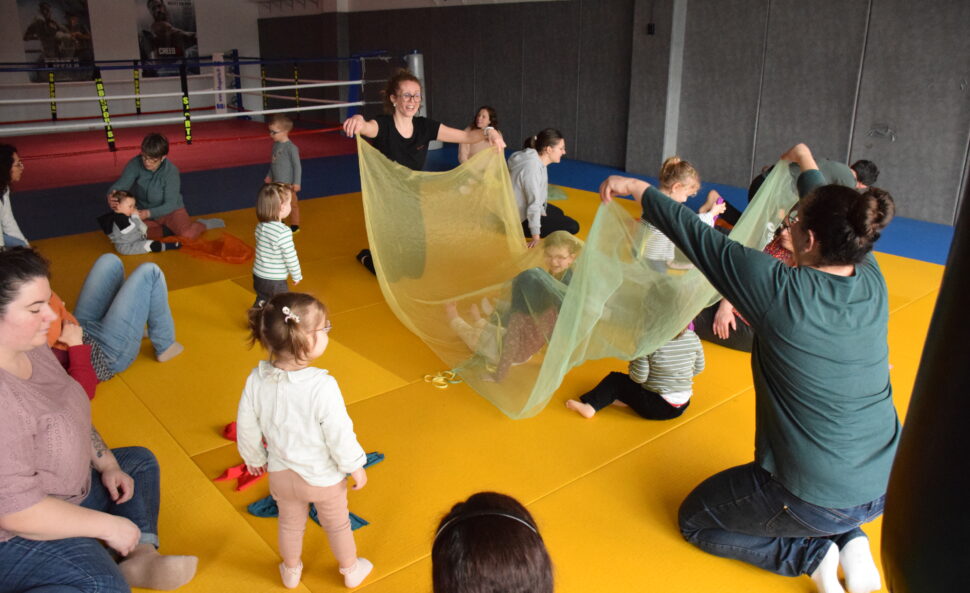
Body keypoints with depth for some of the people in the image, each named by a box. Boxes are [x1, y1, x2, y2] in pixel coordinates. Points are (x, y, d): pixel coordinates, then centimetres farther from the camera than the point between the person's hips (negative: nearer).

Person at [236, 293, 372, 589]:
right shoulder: (322, 386, -35)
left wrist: (254, 458, 13)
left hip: (281, 473, 4)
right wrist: (355, 466, -7)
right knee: (337, 526, 24)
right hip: (323, 477, -3)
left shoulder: (257, 379, -20)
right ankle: (351, 571, 48)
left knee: (290, 524, 31)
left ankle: (291, 572, 55)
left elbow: (246, 426, -6)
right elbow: (339, 435, -25)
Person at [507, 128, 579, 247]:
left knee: (558, 213, 30)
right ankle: (525, 232, -5)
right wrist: (536, 236, -27)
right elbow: (534, 203, -30)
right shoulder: (532, 167, -30)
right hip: (521, 220, -10)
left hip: (522, 209, 10)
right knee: (572, 227, -7)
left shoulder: (539, 161, -1)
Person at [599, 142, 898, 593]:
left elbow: (698, 237, -14)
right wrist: (808, 166, 28)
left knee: (695, 520, 18)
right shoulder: (872, 282, -9)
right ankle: (850, 540, 16)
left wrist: (638, 189, -2)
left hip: (813, 501, -7)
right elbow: (837, 223, 11)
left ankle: (810, 556, 6)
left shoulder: (781, 289, -26)